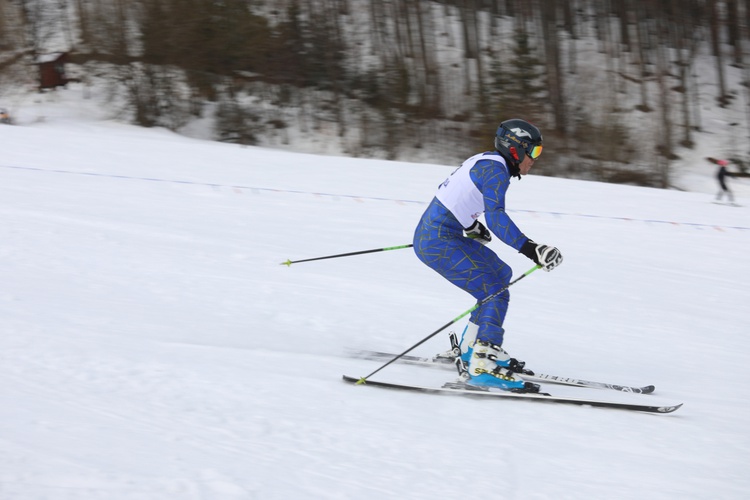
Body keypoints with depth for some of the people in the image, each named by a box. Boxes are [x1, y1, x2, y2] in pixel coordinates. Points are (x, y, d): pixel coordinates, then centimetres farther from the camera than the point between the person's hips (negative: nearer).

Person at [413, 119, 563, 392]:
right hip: (439, 242, -10)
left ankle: (472, 347, 22)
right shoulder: (496, 170, -14)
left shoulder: (483, 161, 15)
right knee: (495, 293, -14)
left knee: (501, 273, 21)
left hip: (430, 235, 10)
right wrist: (530, 249, -36)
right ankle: (482, 366, -24)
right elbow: (496, 218, -28)